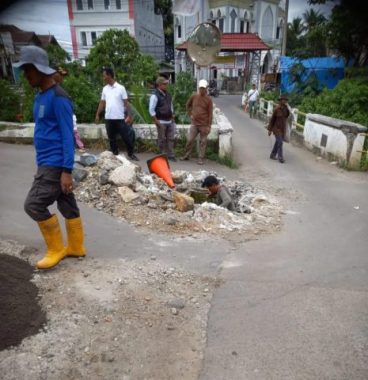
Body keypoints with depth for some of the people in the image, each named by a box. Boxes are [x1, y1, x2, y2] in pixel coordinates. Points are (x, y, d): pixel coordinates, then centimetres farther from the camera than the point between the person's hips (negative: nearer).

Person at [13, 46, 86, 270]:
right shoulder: (40, 97, 15)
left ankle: (56, 249, 8)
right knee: (67, 205, 13)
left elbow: (68, 135, -18)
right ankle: (76, 247, 24)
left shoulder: (58, 98, -14)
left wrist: (67, 171, -22)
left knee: (33, 205, -7)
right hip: (47, 163, 9)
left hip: (55, 164, -9)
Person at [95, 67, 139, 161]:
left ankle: (131, 154, 15)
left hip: (119, 118, -4)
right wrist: (97, 114, 14)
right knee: (111, 138, 10)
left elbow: (126, 103, -4)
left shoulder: (121, 88, -5)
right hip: (108, 118, 4)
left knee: (125, 137, 1)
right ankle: (115, 155, 21)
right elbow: (102, 103, 15)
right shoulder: (105, 89, 9)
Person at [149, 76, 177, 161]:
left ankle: (170, 155, 16)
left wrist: (173, 117, 17)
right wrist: (157, 122, -15)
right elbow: (151, 110, -14)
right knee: (162, 139, 2)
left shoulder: (168, 94, 12)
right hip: (161, 122, -7)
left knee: (171, 138, 7)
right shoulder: (155, 95, -11)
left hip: (169, 121, 7)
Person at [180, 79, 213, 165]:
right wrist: (190, 114, 10)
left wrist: (209, 126, -10)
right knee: (190, 140, 4)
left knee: (203, 142, 3)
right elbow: (188, 105, 21)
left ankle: (201, 158, 10)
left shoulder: (208, 100, -5)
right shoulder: (194, 96, 2)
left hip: (204, 125, -2)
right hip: (194, 123, 2)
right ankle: (186, 155, 20)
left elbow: (210, 114, -6)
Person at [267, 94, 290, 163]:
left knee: (278, 142, 13)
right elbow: (272, 119, -11)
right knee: (280, 142, -8)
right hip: (277, 128, -6)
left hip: (283, 128, 6)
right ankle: (280, 157, 0)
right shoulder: (277, 109, -15)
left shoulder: (285, 108, 0)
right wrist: (270, 129, -10)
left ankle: (273, 155, 27)